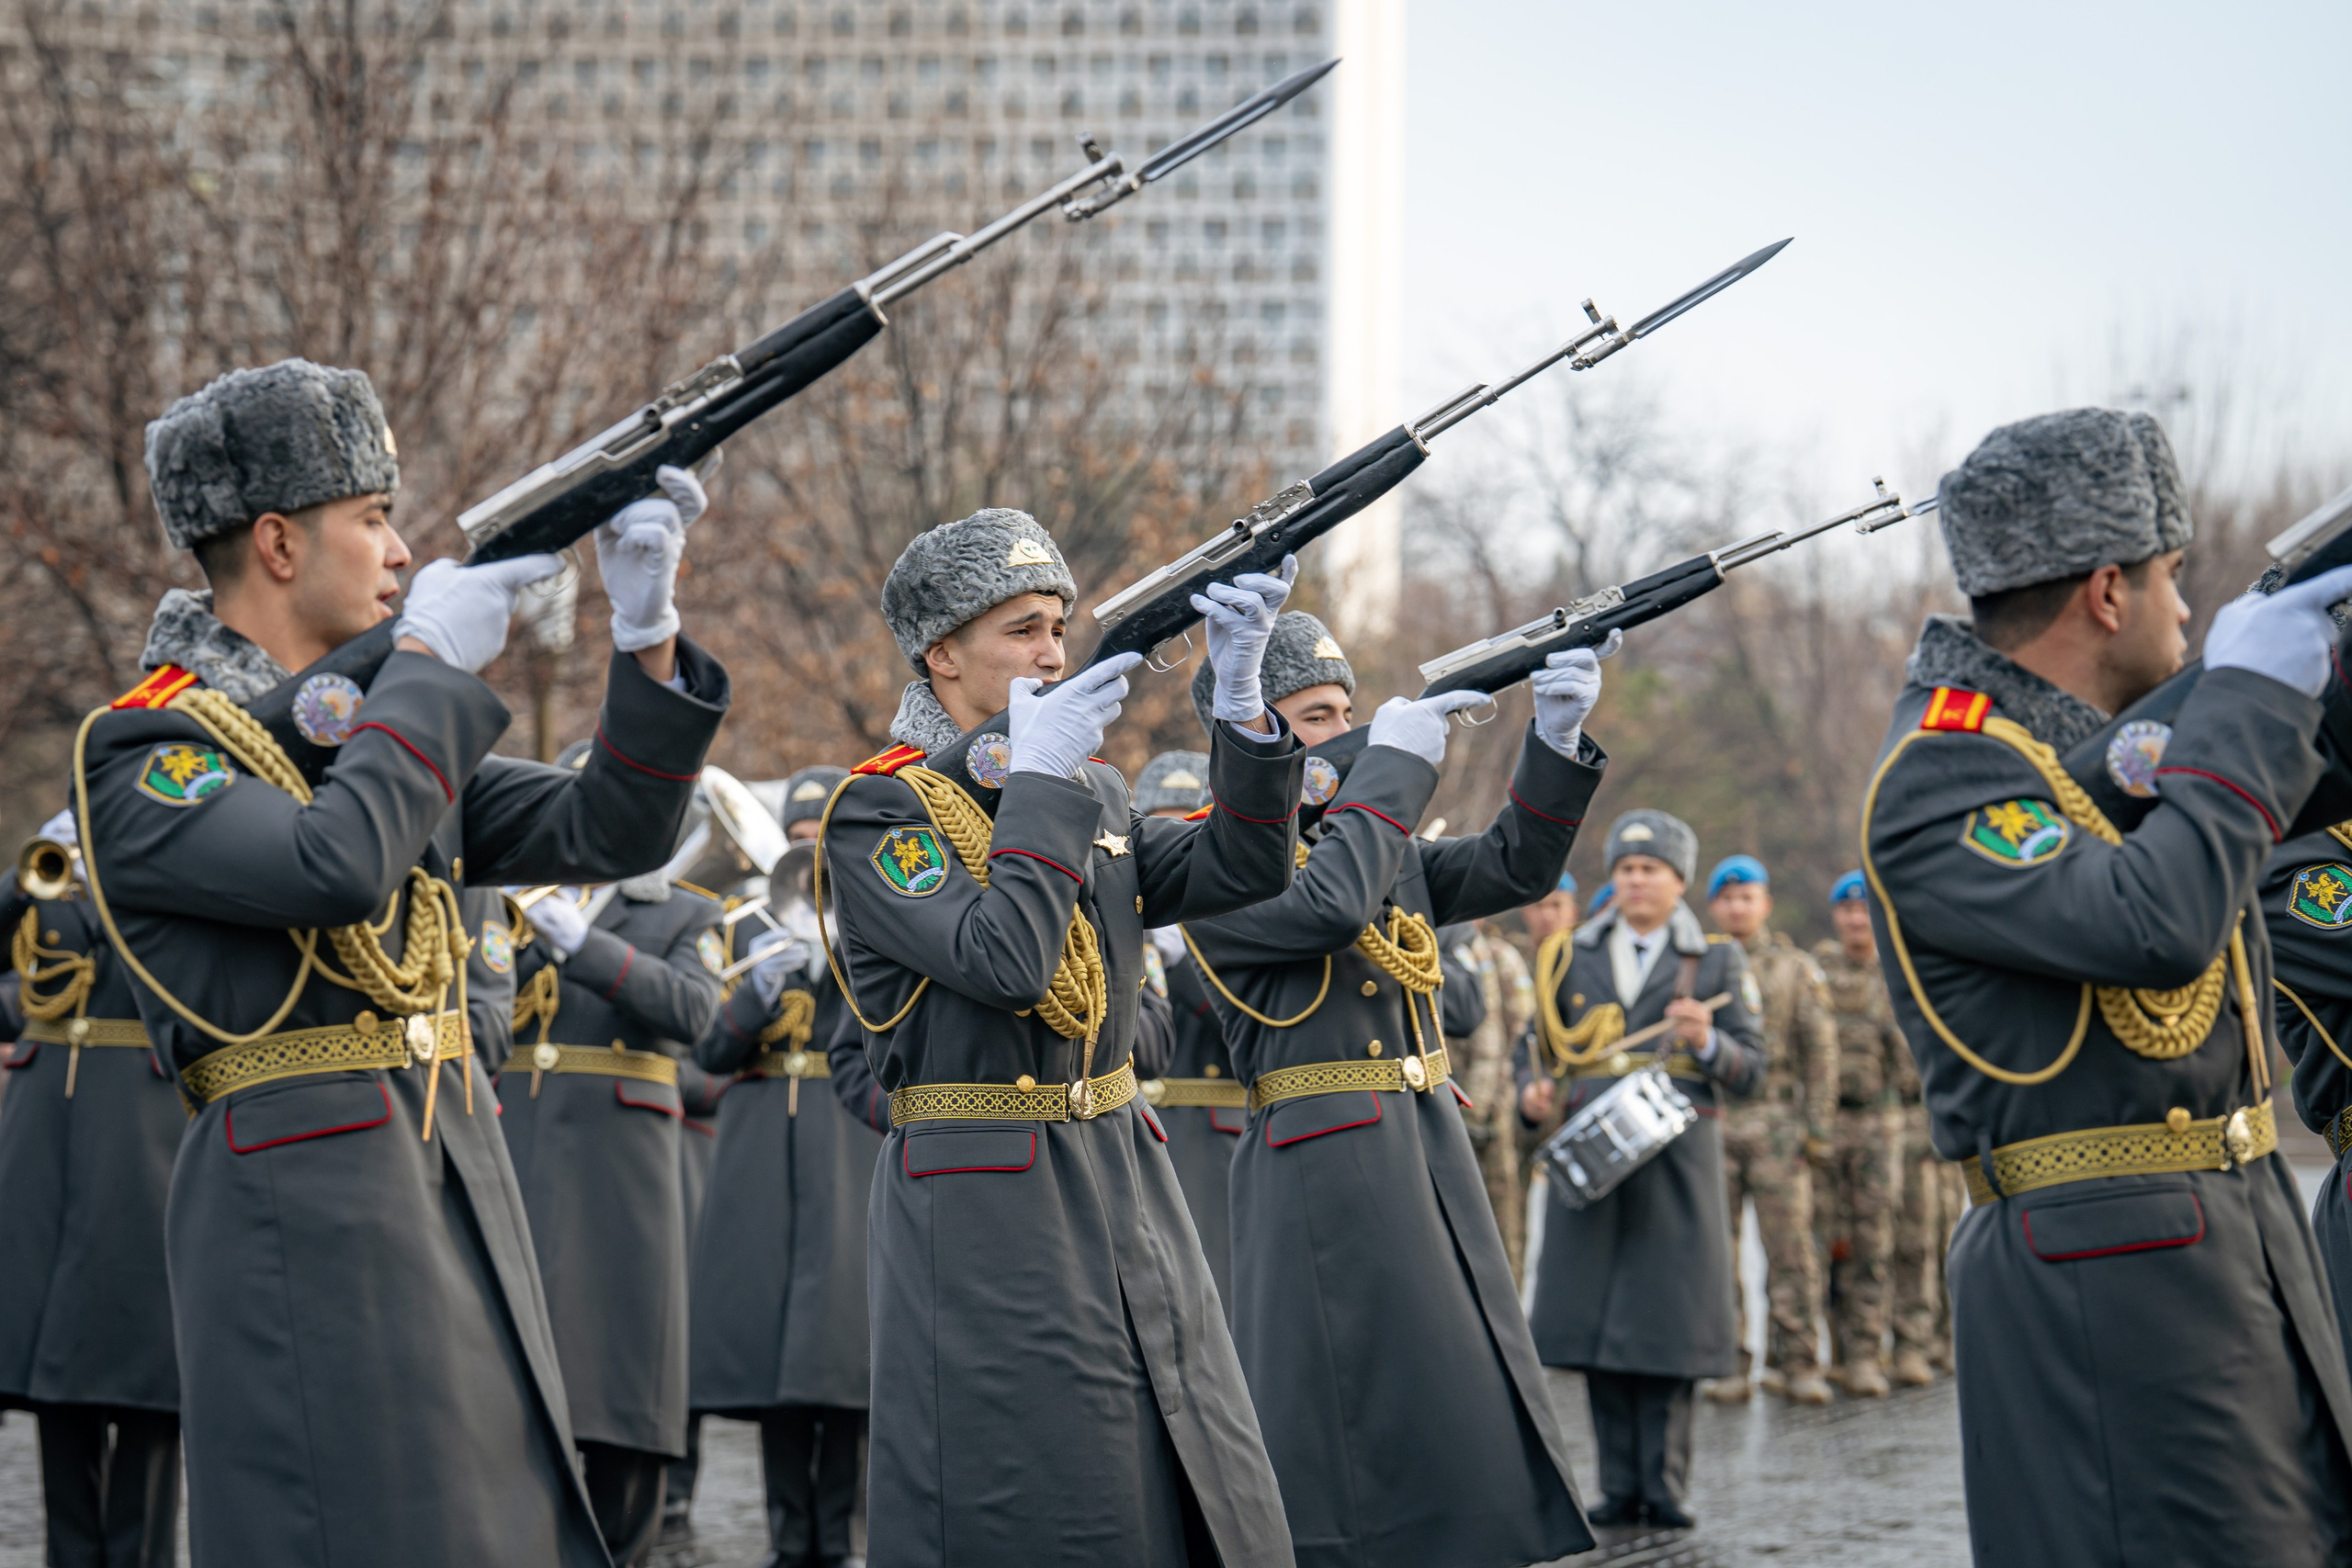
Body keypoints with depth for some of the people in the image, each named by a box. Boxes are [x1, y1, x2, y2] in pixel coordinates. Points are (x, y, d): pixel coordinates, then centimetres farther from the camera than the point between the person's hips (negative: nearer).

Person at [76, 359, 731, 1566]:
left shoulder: (375, 727, 18)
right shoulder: (140, 755, -7)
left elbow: (602, 834, 12)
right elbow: (334, 865, -24)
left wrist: (646, 637, -2)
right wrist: (427, 666, -11)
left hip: (459, 1185, 8)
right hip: (300, 1207, -8)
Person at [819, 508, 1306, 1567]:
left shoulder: (1091, 794, 14)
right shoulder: (877, 815, -9)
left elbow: (1241, 869, 2)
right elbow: (1004, 961, -23)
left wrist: (1243, 702, -10)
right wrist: (1039, 777, -17)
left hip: (1123, 1179, 7)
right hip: (981, 1204, -7)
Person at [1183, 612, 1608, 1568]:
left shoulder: (1373, 842, 16)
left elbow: (1511, 869, 10)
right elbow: (1324, 908, -24)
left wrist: (1556, 742, -5)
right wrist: (1393, 765, -14)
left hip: (1431, 1156, 8)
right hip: (1321, 1175, -8)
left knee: (1469, 1455, 10)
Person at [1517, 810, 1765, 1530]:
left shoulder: (1718, 963, 9)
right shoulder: (1570, 958, 14)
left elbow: (1751, 1071, 4)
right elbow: (1538, 1048, 17)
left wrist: (1708, 1045, -16)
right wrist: (1533, 1095, -5)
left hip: (1677, 1165, -2)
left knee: (1668, 1324, -4)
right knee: (1594, 1317, 0)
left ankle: (1666, 1483, 2)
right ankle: (1620, 1486, 6)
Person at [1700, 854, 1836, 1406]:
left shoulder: (1795, 968, 9)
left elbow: (1820, 1049, 5)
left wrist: (1818, 1126, -3)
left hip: (1777, 1125, -1)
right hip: (1709, 1123, 1)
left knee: (1789, 1246, -4)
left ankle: (1796, 1361, 0)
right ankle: (1726, 1364, 5)